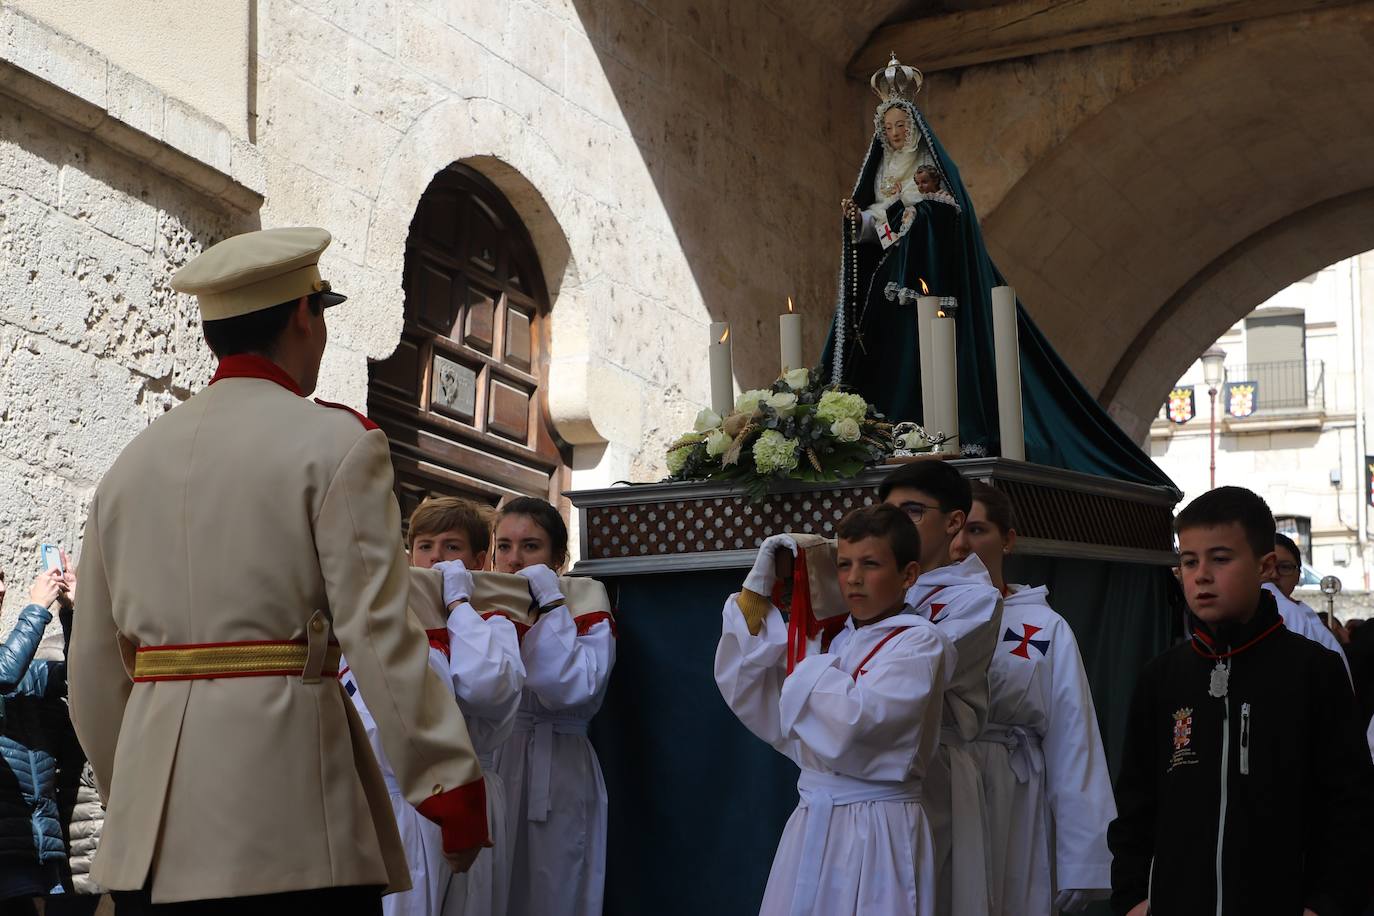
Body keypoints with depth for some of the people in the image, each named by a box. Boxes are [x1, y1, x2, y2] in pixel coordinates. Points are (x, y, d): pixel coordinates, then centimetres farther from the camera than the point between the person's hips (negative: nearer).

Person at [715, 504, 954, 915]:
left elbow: (855, 721, -21)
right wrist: (757, 587, 2)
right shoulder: (831, 640, 13)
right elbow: (742, 687, 7)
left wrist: (808, 663, -6)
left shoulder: (920, 642, -7)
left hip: (877, 832, -6)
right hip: (811, 825, 6)